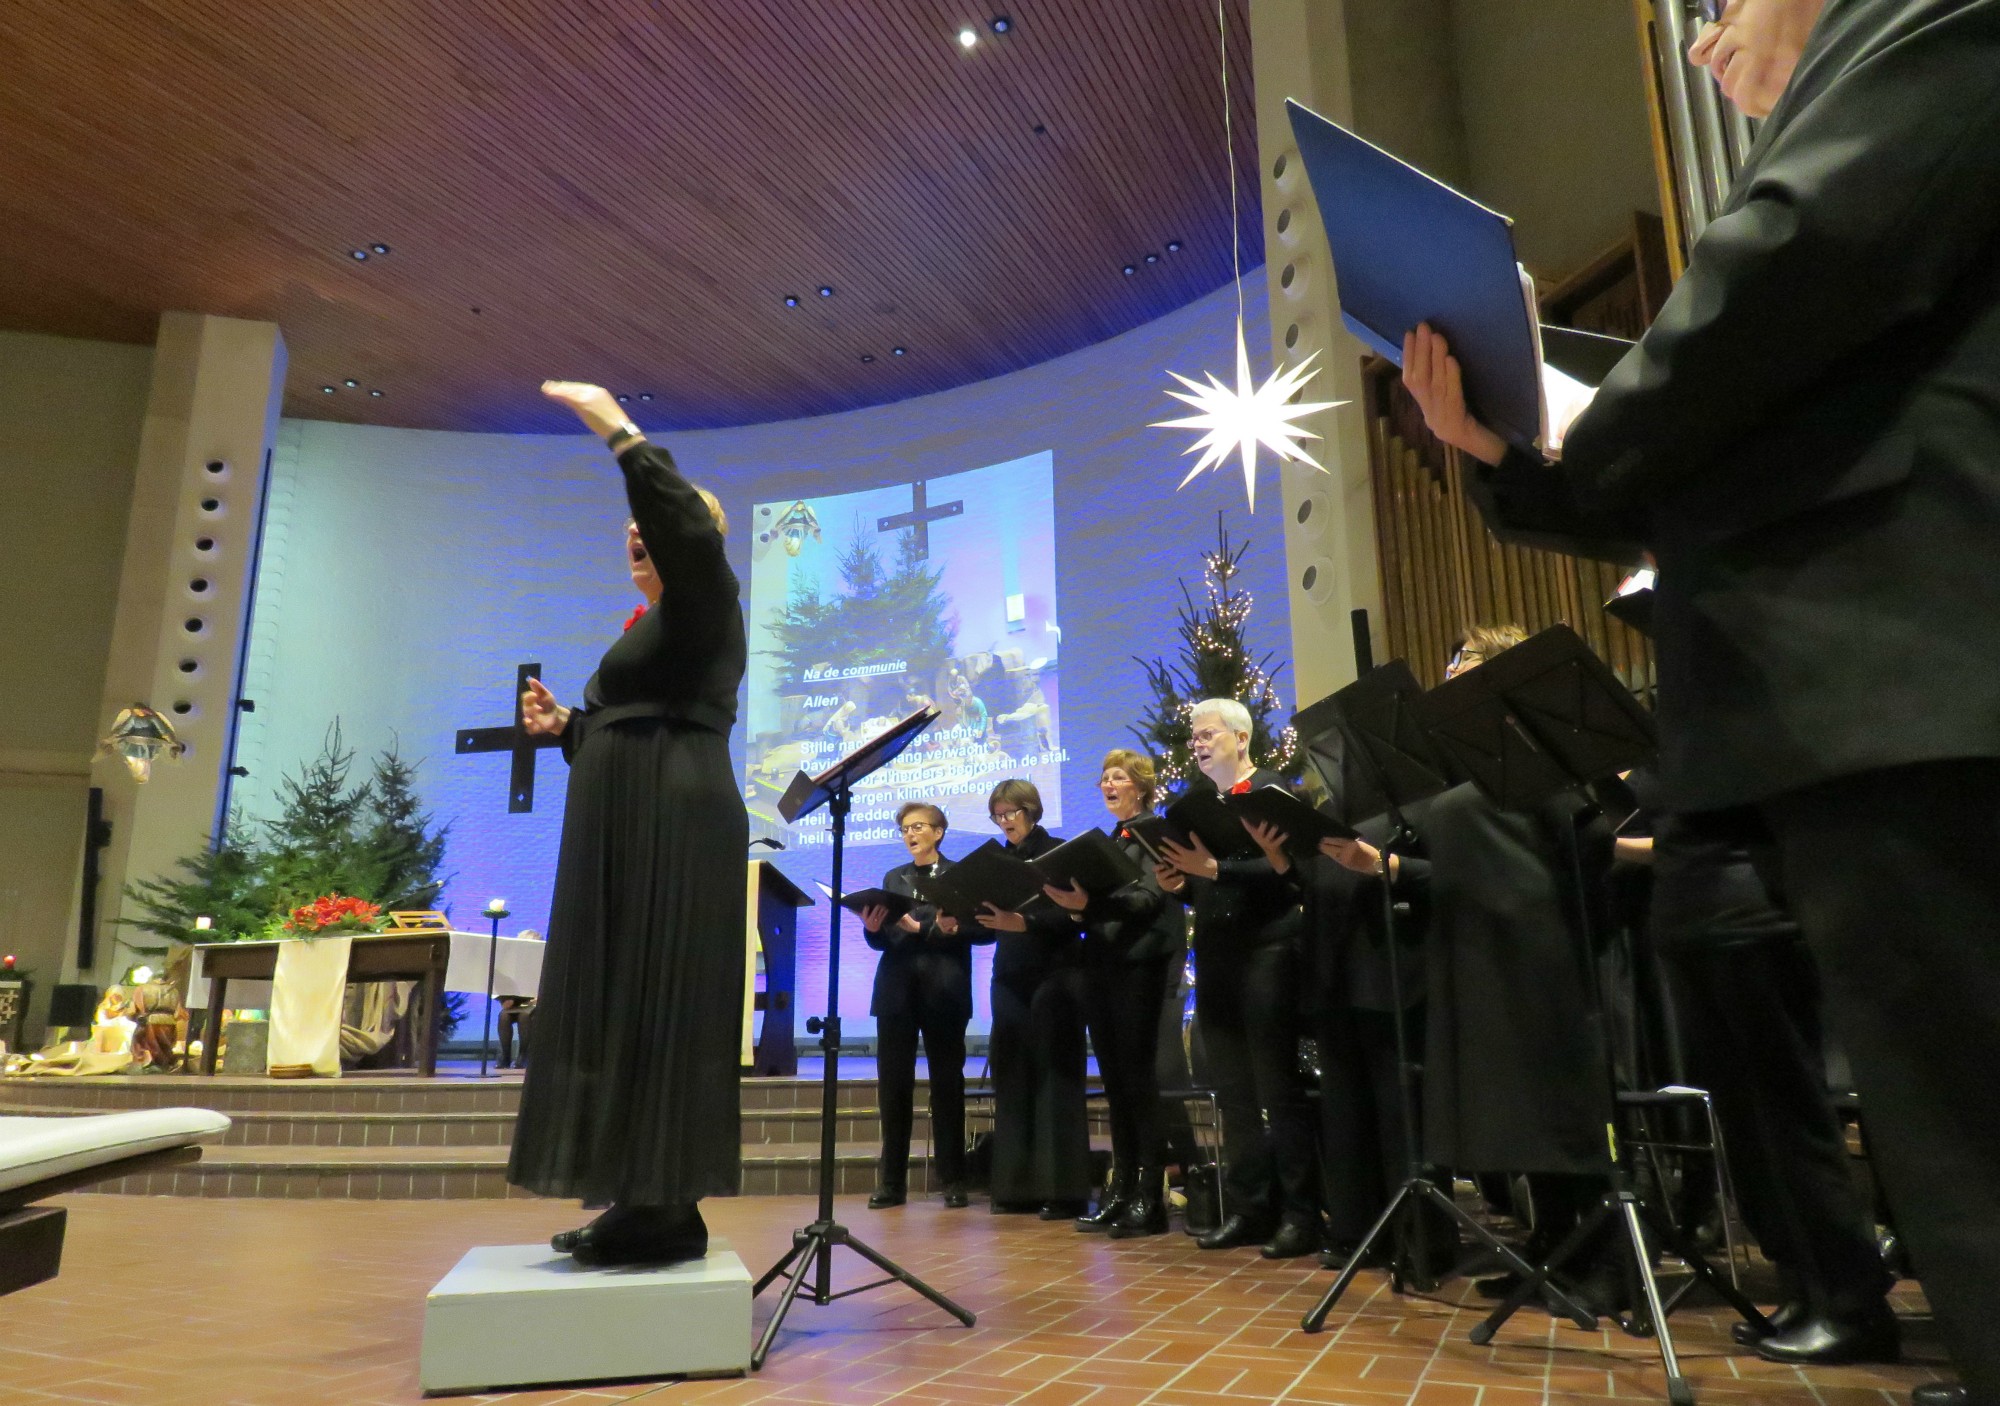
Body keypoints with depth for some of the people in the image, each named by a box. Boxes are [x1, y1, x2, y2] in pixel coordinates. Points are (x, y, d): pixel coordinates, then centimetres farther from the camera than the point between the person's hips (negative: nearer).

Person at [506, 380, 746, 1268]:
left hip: (676, 832, -10)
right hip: (630, 837, 10)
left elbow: (687, 525, -24)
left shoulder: (704, 599, -1)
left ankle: (667, 1212, -4)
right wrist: (562, 725, 12)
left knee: (659, 1009, -10)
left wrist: (617, 431, -21)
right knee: (623, 1011, 9)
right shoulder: (653, 626, 25)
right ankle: (643, 1202, 15)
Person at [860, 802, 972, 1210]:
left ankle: (953, 1180, 7)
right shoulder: (894, 878, 18)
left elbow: (966, 931, -6)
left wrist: (920, 927, -17)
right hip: (897, 989, 4)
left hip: (943, 990, -4)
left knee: (946, 1082, 0)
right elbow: (883, 939, 13)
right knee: (893, 1083, 0)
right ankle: (892, 1180, 6)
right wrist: (872, 927, -8)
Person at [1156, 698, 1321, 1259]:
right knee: (1234, 1092, 10)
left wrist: (1212, 868, -25)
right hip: (1214, 960, 7)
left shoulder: (1274, 791, -4)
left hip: (1265, 954, -7)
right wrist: (1178, 882, -4)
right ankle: (1249, 1208, 19)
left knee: (1279, 1087, -1)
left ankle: (1301, 1214, 8)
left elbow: (1282, 868, -17)